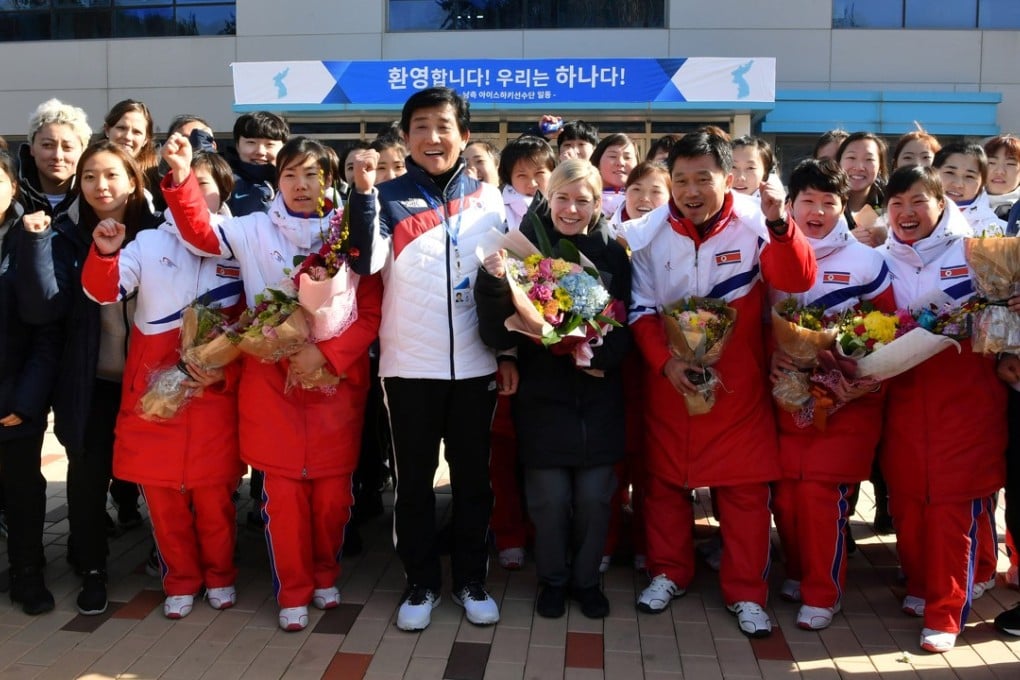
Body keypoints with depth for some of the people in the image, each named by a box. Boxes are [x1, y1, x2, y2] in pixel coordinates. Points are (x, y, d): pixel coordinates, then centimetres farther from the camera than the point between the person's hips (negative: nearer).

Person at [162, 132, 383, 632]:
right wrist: (182, 178, -26)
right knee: (283, 490, 2)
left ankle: (324, 575, 32)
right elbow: (201, 233, -11)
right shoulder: (255, 231, 3)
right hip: (272, 380, 0)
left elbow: (371, 313, -1)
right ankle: (293, 592, 20)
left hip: (337, 379, 0)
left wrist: (326, 352, -12)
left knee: (333, 489, 7)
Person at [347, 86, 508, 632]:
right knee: (414, 479, 9)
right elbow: (365, 262, -17)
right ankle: (421, 583, 24)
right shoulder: (391, 197, -1)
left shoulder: (488, 197, 6)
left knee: (473, 477, 11)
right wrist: (363, 191, -27)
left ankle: (471, 580, 27)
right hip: (409, 364, -1)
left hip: (475, 362, 2)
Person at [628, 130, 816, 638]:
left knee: (745, 485, 3)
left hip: (738, 382, -2)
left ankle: (746, 592, 19)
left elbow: (797, 281, -25)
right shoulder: (651, 231, -6)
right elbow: (641, 308, -3)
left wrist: (779, 224, -40)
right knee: (664, 478, 13)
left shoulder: (754, 224, -11)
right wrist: (664, 360, -16)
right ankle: (668, 572, 32)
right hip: (668, 377, 2)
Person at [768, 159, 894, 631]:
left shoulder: (865, 261, -3)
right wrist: (769, 356, -11)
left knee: (822, 490, -8)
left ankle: (823, 593, 10)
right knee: (785, 490, 2)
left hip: (847, 397, -2)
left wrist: (871, 375, -12)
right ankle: (798, 572, 27)